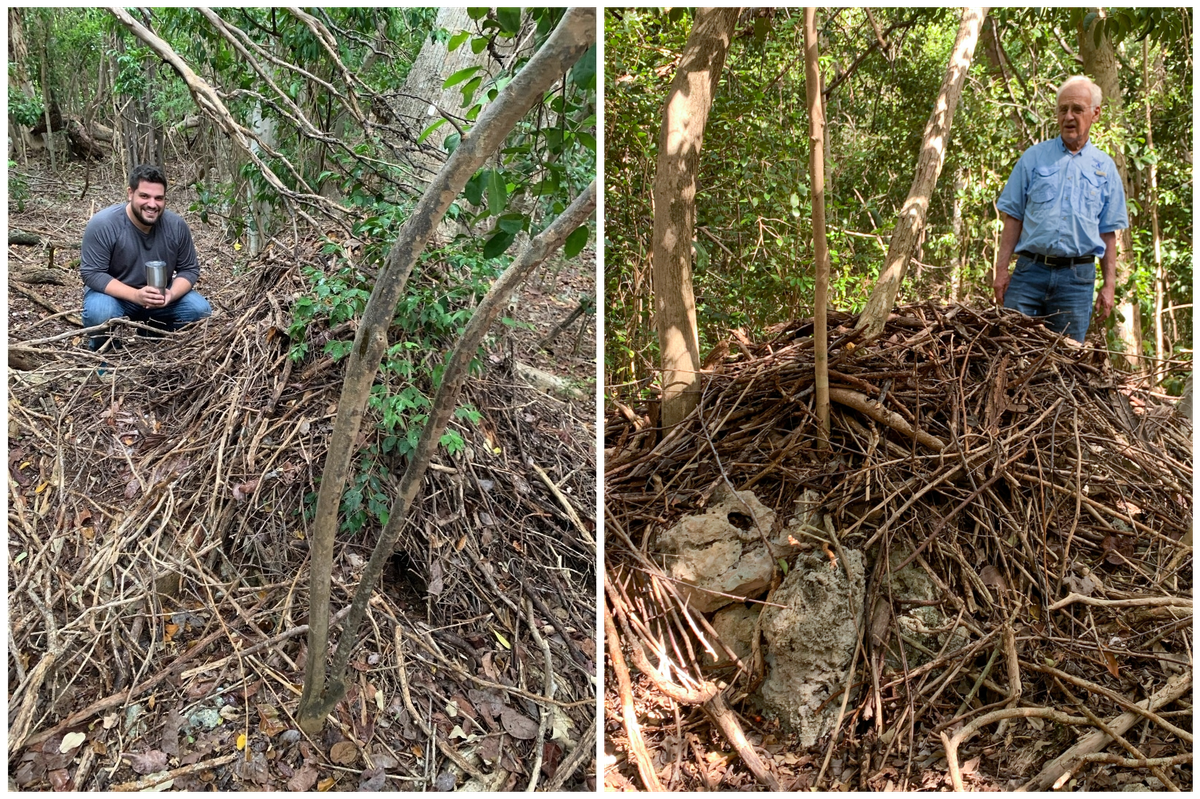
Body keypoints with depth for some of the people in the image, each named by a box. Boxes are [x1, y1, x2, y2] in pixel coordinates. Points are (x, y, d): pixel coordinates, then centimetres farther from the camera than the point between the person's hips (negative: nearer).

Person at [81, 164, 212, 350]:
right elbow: (93, 274, -22)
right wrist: (136, 296, -35)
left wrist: (171, 294, -26)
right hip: (115, 294, -3)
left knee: (200, 310, -18)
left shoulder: (177, 225, -13)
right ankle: (103, 351, 1)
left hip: (160, 296, 3)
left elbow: (189, 269, -5)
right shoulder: (102, 225, -23)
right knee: (100, 313, -34)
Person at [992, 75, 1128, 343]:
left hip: (1078, 278, 1)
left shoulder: (1105, 168, 11)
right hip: (1030, 270, -1)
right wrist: (1001, 269, -3)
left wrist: (1109, 284, 4)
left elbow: (1108, 231, 10)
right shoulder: (1034, 157, 8)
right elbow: (1013, 218, 5)